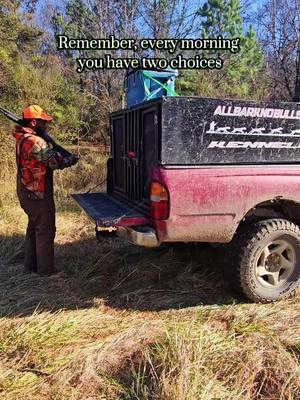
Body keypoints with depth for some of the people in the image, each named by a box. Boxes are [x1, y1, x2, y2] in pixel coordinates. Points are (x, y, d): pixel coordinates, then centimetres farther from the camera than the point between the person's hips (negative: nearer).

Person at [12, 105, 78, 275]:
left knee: (34, 227, 20)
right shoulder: (36, 141, -21)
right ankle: (46, 270, 11)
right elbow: (55, 162, -18)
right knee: (45, 231, 1)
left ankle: (31, 265, 30)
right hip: (38, 194, -10)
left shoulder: (23, 138, 11)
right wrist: (71, 161, -1)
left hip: (27, 192, 10)